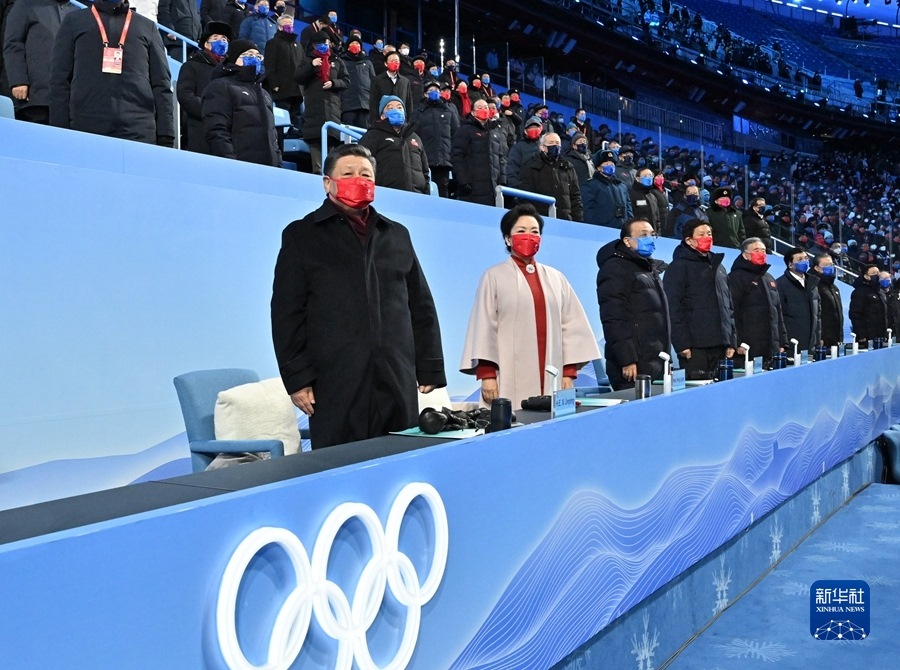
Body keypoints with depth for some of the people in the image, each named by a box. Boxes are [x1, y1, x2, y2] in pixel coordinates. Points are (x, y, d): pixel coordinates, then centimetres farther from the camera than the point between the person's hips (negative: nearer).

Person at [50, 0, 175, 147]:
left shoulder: (148, 27, 18)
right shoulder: (73, 21, 17)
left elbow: (162, 86, 11)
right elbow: (59, 81, 11)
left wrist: (165, 137, 0)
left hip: (139, 133, 0)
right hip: (85, 131, 0)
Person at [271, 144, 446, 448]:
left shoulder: (397, 235, 18)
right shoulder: (301, 236, 8)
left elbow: (422, 308, 17)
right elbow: (287, 315, 2)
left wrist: (430, 371, 11)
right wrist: (297, 378, -6)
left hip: (397, 385, 4)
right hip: (335, 386, -3)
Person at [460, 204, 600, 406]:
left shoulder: (555, 278, 13)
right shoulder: (494, 277, 3)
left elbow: (570, 325, 11)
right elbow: (484, 327, -2)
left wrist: (569, 372, 3)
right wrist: (486, 374, -9)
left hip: (553, 379, 3)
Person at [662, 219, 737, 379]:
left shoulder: (718, 266, 22)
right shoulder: (678, 267, -2)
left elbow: (729, 306, 24)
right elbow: (673, 308, -11)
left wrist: (731, 341, 16)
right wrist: (681, 343, -18)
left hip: (719, 345, 7)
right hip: (695, 346, -7)